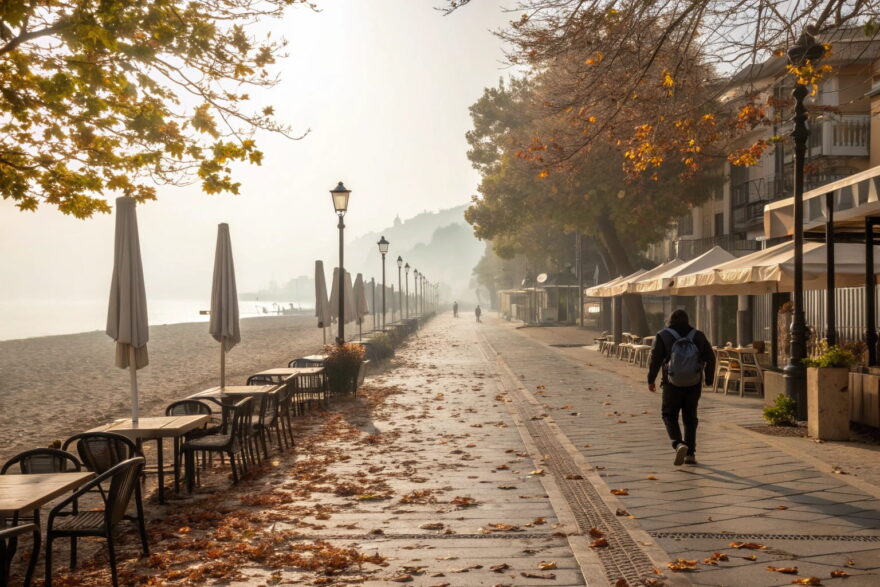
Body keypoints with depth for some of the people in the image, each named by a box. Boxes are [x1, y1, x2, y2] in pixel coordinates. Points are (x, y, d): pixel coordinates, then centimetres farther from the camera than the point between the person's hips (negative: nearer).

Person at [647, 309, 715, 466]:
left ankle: (678, 444, -12)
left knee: (669, 415, 11)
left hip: (672, 385, -2)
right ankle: (690, 453, 11)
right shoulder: (698, 336, 5)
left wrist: (651, 380, 1)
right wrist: (709, 379, 13)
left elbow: (655, 359, -7)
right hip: (694, 384, 2)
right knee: (690, 418, 13)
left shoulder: (663, 336, -3)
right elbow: (711, 358, 5)